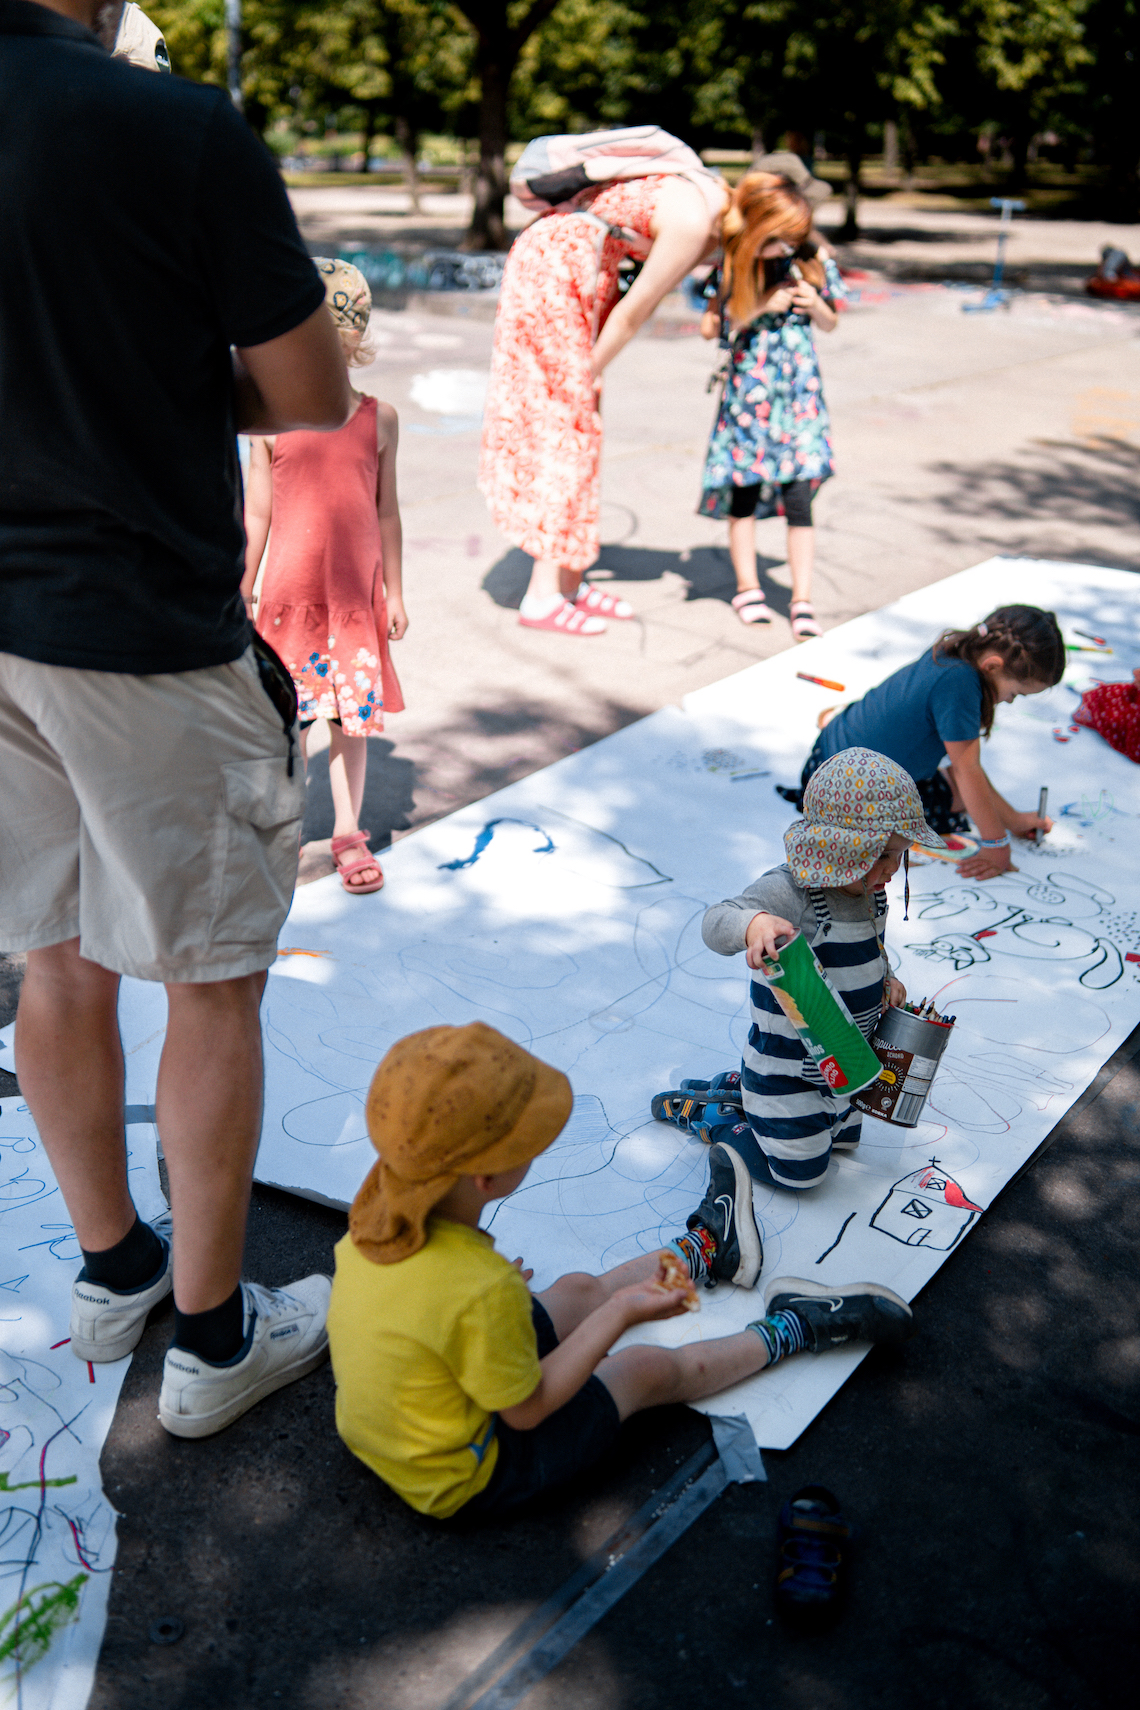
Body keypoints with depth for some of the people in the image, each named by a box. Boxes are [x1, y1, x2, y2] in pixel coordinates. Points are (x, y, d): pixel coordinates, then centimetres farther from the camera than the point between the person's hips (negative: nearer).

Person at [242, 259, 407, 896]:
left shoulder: (379, 419, 0)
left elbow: (386, 511, 5)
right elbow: (258, 512, 3)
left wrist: (395, 593, 6)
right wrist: (243, 592, 4)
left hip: (357, 594, 1)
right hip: (290, 592, 0)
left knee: (353, 716, 7)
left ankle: (350, 834, 22)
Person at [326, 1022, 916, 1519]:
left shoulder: (374, 1219, -19)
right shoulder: (480, 1291, -39)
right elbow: (526, 1409, -23)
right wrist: (623, 1310, -19)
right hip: (464, 1483, -6)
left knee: (578, 1290, 19)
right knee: (650, 1369, 8)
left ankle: (710, 1246, 43)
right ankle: (790, 1328, 31)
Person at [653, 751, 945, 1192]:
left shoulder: (869, 894, -3)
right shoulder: (787, 892, -30)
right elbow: (715, 924, -42)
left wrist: (885, 980, -2)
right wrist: (753, 923, -64)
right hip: (787, 1070, -9)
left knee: (843, 1139, 28)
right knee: (800, 1172, 5)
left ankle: (738, 1088, 37)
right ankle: (702, 1112, 22)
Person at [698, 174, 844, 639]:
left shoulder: (812, 260, -1)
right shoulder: (734, 264, -6)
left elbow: (830, 324, 11)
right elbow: (711, 326, -4)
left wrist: (814, 306, -11)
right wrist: (763, 306, -13)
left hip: (798, 387, 0)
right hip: (747, 387, 0)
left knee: (798, 498, -6)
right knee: (743, 491, 7)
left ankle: (802, 600, 0)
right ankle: (747, 587, 23)